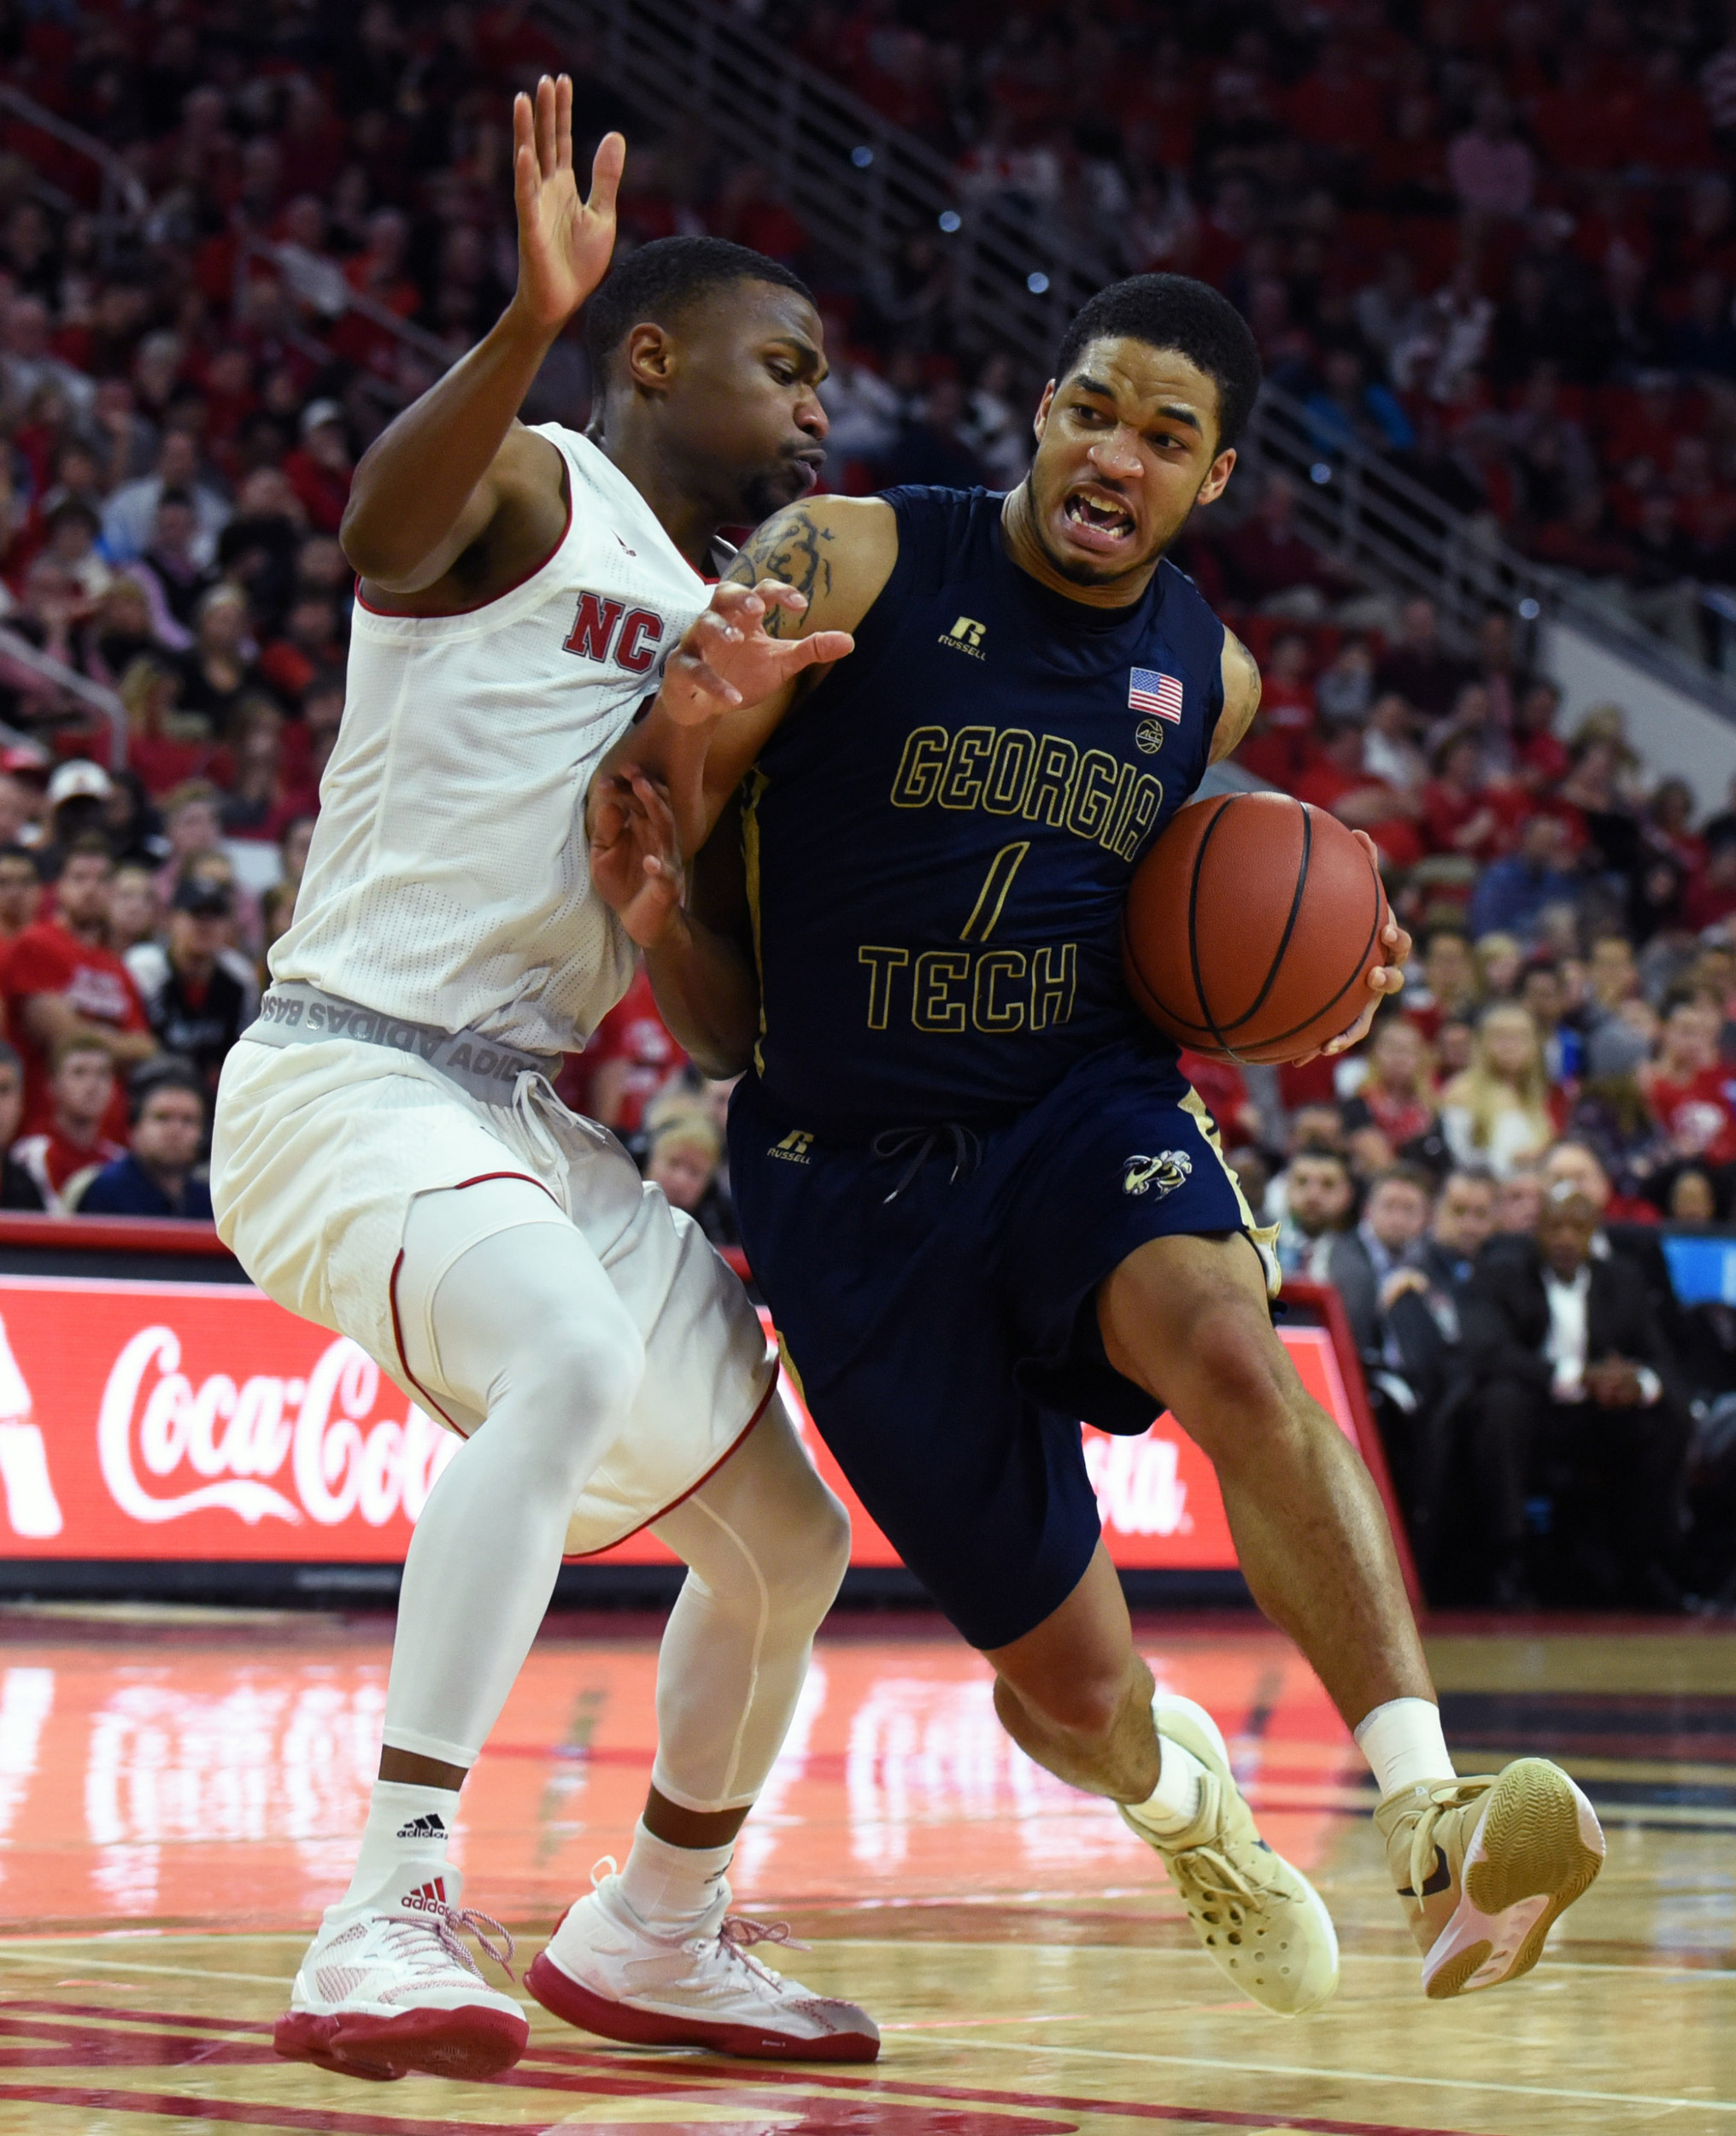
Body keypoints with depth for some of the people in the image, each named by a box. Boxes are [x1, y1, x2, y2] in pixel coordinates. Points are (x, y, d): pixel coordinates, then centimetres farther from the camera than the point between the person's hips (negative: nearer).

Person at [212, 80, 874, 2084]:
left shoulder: (737, 614, 20)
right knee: (576, 1362, -37)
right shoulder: (527, 486, -5)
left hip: (531, 1118, 9)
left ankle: (653, 1937, 36)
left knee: (786, 1545, 13)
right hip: (351, 1075, -9)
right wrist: (532, 318, -50)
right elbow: (383, 521, -32)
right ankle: (385, 1925, -41)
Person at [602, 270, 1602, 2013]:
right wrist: (683, 730, -33)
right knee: (1067, 1685, 2)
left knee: (1229, 1348, -35)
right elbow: (656, 813, -8)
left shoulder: (1209, 676, 7)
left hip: (1084, 1110, 2)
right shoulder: (848, 565, -9)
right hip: (854, 1177, -2)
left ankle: (1433, 1827, -42)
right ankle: (1177, 1790, 41)